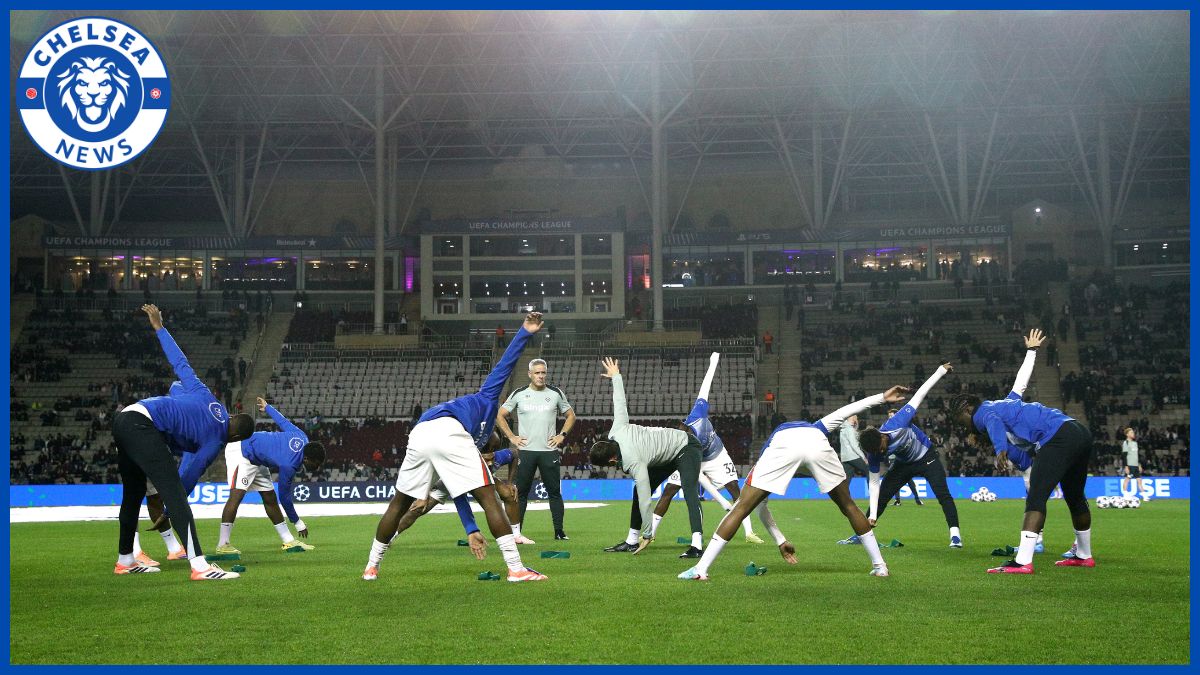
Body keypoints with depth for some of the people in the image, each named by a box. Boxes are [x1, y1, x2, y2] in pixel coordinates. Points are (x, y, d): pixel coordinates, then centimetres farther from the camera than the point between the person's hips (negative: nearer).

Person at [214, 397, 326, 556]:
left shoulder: (303, 438, -12)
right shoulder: (289, 466, -32)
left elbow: (283, 421, 5)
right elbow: (285, 496, -20)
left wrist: (267, 408, 24)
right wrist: (298, 523, -10)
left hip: (256, 459, 9)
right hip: (241, 452, -9)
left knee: (270, 498, 7)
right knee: (237, 494, -23)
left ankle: (289, 541, 7)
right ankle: (222, 545, -25)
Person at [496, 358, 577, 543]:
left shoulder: (556, 393, 7)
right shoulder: (519, 394, 3)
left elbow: (571, 415, 18)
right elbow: (500, 416, 10)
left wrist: (562, 435, 6)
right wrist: (511, 437, 2)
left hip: (550, 450, 1)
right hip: (526, 450, -1)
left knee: (554, 492, 2)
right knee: (521, 492, 1)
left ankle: (559, 532, 8)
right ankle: (515, 533, 5)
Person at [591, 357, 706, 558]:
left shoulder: (634, 463, -36)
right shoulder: (617, 430, -17)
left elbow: (645, 501, -31)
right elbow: (620, 402, -1)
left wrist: (647, 534, -23)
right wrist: (616, 376, 17)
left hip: (686, 448, -10)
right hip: (669, 453, 10)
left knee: (690, 492, -31)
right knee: (639, 491, 5)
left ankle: (697, 544, -44)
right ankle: (632, 540, 10)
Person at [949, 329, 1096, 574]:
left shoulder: (983, 412, 3)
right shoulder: (1005, 402, 28)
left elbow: (995, 423, -22)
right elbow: (1021, 380, 43)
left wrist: (1001, 450, -42)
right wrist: (1031, 350, 62)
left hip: (1059, 437, -10)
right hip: (1081, 432, 10)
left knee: (1035, 499, -15)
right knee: (1075, 498, 24)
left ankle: (1023, 562, -25)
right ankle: (1084, 556, 39)